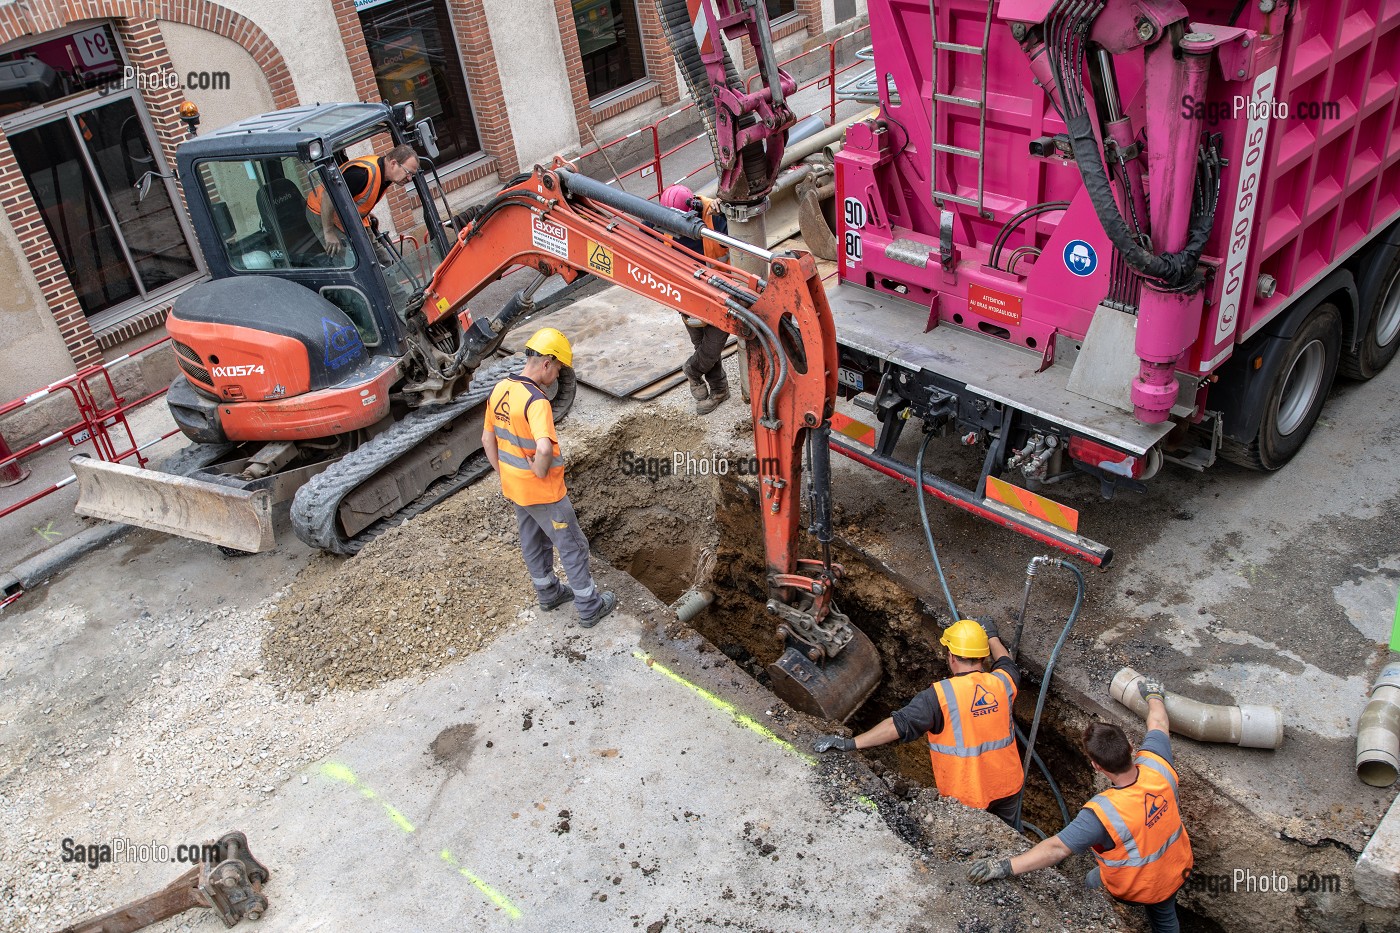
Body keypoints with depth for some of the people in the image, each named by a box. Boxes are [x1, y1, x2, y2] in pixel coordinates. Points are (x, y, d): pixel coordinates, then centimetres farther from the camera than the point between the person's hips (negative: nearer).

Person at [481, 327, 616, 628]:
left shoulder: (499, 390, -2)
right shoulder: (536, 400, -29)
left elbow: (488, 439, 9)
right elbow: (544, 448, -45)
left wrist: (505, 474, 15)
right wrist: (541, 473, -25)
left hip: (514, 487, 8)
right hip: (544, 493, -8)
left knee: (533, 542, 25)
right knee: (573, 547, 9)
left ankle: (548, 593, 45)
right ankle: (589, 608, 22)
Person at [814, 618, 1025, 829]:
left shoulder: (941, 695, -24)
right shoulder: (1002, 683, -9)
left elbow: (899, 724, -29)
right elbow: (1007, 664, 16)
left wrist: (850, 744, -28)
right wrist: (992, 638, 36)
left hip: (967, 796, -5)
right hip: (1008, 786, 5)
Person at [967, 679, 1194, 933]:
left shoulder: (1103, 813, -43)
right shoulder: (1156, 765, -30)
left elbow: (1056, 849, -42)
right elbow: (1159, 725, -9)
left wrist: (1006, 867, -41)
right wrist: (1154, 695, 11)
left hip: (1134, 889, -5)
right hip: (1176, 873, 5)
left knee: (1091, 886, 29)